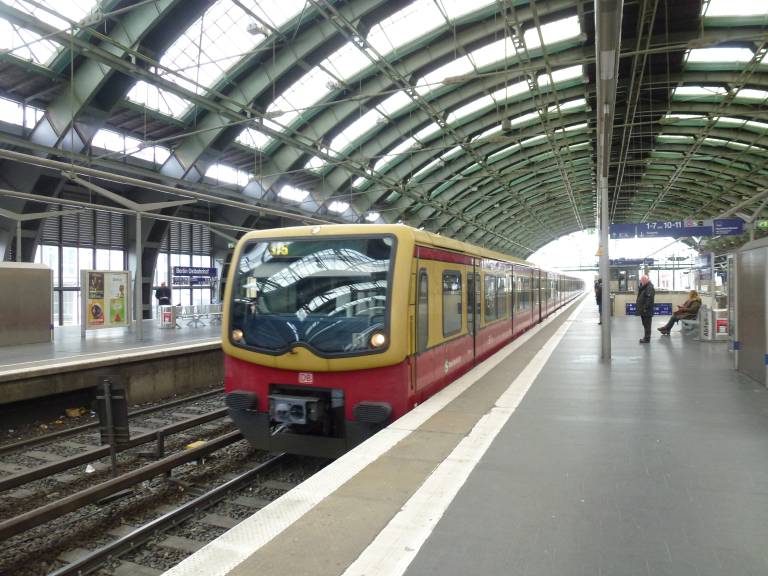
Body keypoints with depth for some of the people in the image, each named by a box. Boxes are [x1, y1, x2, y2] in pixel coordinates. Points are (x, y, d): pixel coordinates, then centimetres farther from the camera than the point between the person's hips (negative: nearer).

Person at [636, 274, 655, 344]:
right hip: (642, 309, 10)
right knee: (645, 324, 16)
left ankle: (647, 338, 1)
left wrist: (645, 308, -25)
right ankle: (646, 337, 24)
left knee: (647, 325, -4)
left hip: (646, 310, -10)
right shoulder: (644, 287, 15)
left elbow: (649, 299, -24)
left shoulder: (650, 288, -16)